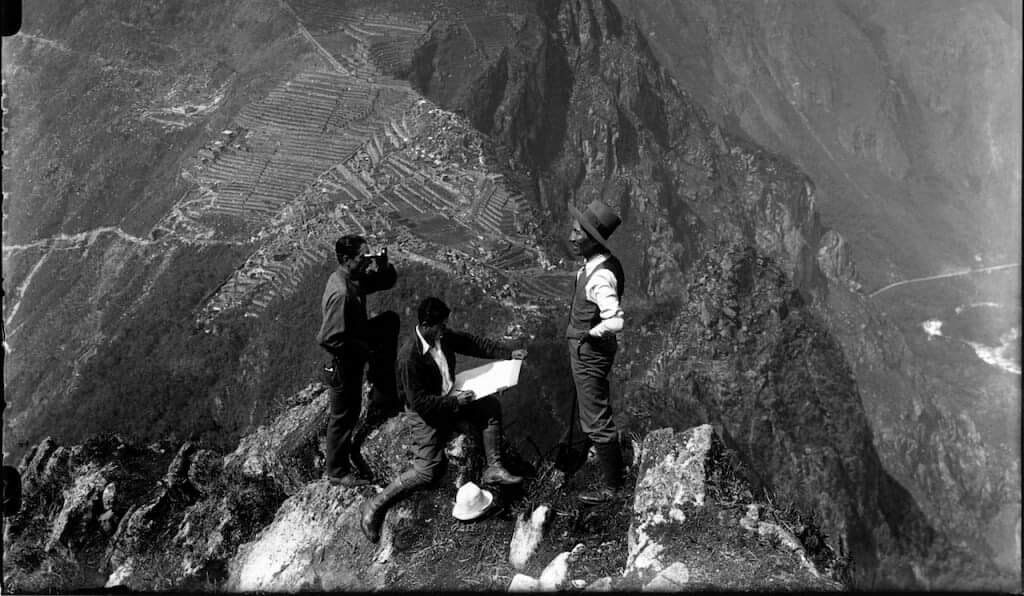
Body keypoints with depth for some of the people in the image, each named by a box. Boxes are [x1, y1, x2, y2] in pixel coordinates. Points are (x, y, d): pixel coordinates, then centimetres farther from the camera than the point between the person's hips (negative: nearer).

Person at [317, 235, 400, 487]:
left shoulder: (355, 277, -4)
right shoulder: (341, 293, -32)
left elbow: (387, 282, 10)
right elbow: (330, 339, -33)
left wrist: (383, 266, -13)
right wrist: (366, 351, -23)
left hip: (356, 342, 9)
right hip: (344, 359, -9)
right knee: (344, 416, 6)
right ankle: (338, 472, 29)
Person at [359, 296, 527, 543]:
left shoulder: (443, 336, -7)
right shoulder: (410, 358, -29)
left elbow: (472, 343, 6)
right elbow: (419, 402, -26)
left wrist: (509, 353, -1)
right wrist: (454, 402, -27)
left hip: (451, 401, 8)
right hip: (426, 414, -8)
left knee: (491, 406, -4)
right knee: (428, 470, -17)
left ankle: (493, 469, 2)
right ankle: (376, 505, -6)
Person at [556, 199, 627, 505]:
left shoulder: (600, 277, -29)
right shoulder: (596, 264, 1)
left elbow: (615, 321, -39)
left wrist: (590, 333, -22)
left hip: (590, 353, -10)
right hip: (582, 351, 10)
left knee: (596, 421, 3)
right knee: (577, 409, 27)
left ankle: (612, 486, 18)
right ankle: (570, 462, 49)